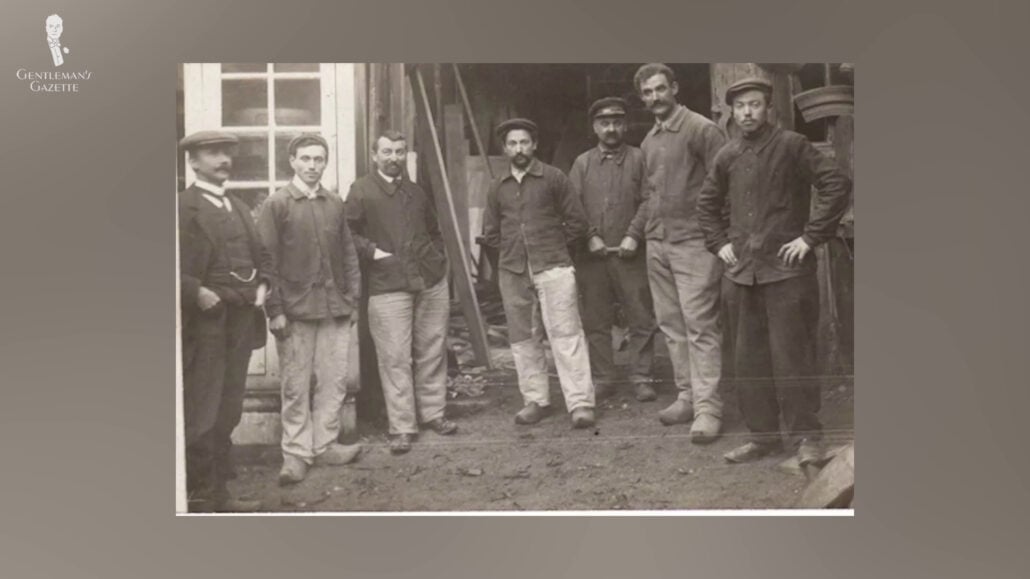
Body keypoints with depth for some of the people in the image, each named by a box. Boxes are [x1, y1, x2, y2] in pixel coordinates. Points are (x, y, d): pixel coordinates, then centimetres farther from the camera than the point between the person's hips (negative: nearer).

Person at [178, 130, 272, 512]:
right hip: (204, 324, -8)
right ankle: (198, 499, 9)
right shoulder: (184, 206, -7)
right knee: (201, 415, -2)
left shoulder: (238, 207, 18)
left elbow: (261, 255, 25)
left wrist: (262, 285, 8)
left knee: (228, 412, 14)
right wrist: (197, 293, -22)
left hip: (241, 321, 8)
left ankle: (218, 493, 24)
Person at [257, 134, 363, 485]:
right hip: (295, 309, -4)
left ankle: (324, 445, 20)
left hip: (335, 310, 4)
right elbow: (267, 260, -4)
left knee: (334, 380, 6)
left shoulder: (335, 204, 11)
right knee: (296, 386, 3)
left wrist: (352, 299, 9)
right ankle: (296, 454, 13)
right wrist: (275, 310, -9)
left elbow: (348, 255, 14)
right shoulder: (276, 204, -1)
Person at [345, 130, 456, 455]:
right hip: (388, 287, -5)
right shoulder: (361, 191, 1)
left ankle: (432, 413, 25)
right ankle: (401, 428, 4)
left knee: (432, 351, 10)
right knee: (395, 358, -4)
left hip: (432, 282, 5)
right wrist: (372, 251, -13)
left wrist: (439, 260, 16)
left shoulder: (416, 192, 19)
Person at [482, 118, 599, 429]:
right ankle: (536, 401, 18)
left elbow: (577, 222, 4)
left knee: (566, 333, -8)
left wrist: (551, 244, 7)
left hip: (552, 266, -4)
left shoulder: (554, 178, 1)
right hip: (512, 272, 4)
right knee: (522, 339, 8)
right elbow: (490, 232, 18)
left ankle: (580, 403, -6)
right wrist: (514, 249, 9)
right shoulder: (497, 186, 11)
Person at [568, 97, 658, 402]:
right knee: (595, 321, 6)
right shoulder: (582, 163, 12)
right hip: (591, 255, 2)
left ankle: (641, 379, 9)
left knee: (641, 319, -1)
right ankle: (602, 378, 16)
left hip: (629, 254, -2)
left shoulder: (638, 158, 5)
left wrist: (634, 236, -11)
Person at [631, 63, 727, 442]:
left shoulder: (701, 129, -6)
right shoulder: (649, 141, 16)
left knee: (700, 326, -8)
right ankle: (687, 396, 19)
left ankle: (708, 408, -5)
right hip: (657, 244, 7)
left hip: (693, 243, -7)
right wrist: (634, 233, 19)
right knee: (671, 325, 9)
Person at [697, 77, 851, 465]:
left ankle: (807, 437, 9)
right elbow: (707, 204, 24)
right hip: (741, 272, 5)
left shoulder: (792, 146, -4)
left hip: (787, 270, -5)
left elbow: (837, 185, -10)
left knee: (791, 356, -3)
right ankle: (763, 435, 20)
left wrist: (811, 237, -11)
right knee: (749, 359, 9)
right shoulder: (728, 156, 10)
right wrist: (719, 243, 12)